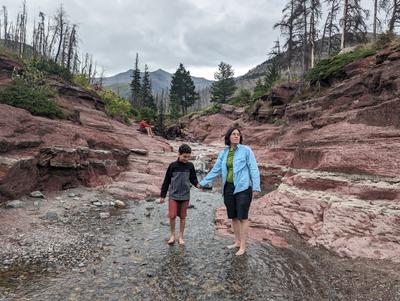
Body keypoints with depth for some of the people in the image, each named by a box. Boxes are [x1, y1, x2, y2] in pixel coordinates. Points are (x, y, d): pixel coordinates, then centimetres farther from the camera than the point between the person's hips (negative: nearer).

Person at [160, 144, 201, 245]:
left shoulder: (190, 166, 0)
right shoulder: (173, 165, -4)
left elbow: (193, 179, 6)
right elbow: (166, 181, 1)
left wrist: (197, 184, -16)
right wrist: (163, 195, 3)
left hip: (185, 196, 1)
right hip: (173, 195, -1)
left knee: (183, 216, 8)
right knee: (172, 216, -7)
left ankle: (181, 237, 23)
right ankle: (172, 235, 16)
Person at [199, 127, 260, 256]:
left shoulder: (246, 150, -5)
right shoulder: (223, 153, 7)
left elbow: (254, 169, -7)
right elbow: (215, 170, 12)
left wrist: (256, 187, -12)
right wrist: (203, 182, 11)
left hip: (243, 188, -5)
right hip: (228, 188, 5)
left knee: (243, 217, 1)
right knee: (233, 217, 13)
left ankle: (243, 246, 12)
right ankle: (237, 242, 29)